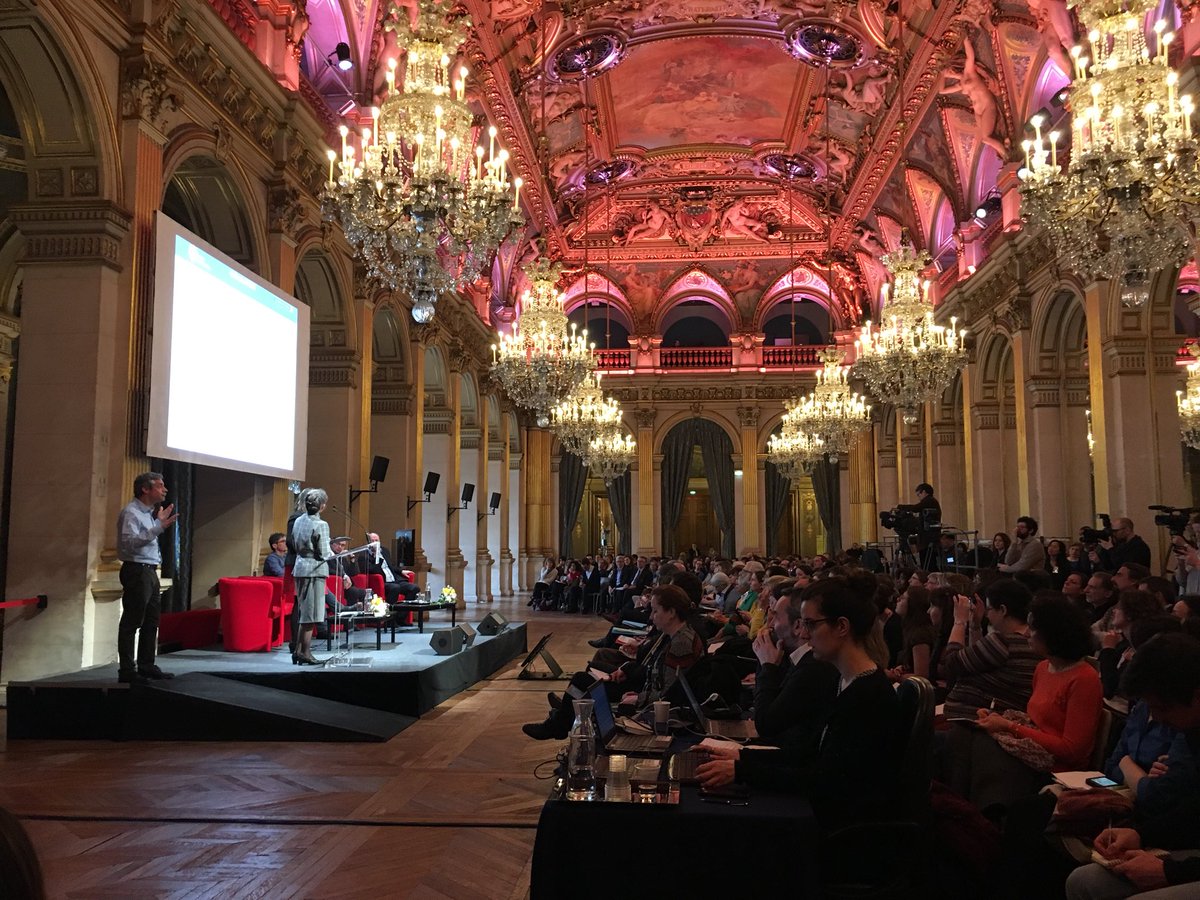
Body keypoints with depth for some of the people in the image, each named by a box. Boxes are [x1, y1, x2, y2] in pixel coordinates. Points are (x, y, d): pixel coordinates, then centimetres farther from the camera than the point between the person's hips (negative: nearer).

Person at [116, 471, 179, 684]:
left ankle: (146, 666, 22)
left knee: (151, 622, 13)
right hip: (136, 571, -10)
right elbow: (130, 542, -25)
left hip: (150, 571, 10)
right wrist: (159, 527, -29)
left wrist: (160, 523, 19)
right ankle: (126, 671, 0)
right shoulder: (131, 512, -12)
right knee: (131, 623, -5)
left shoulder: (148, 513, 17)